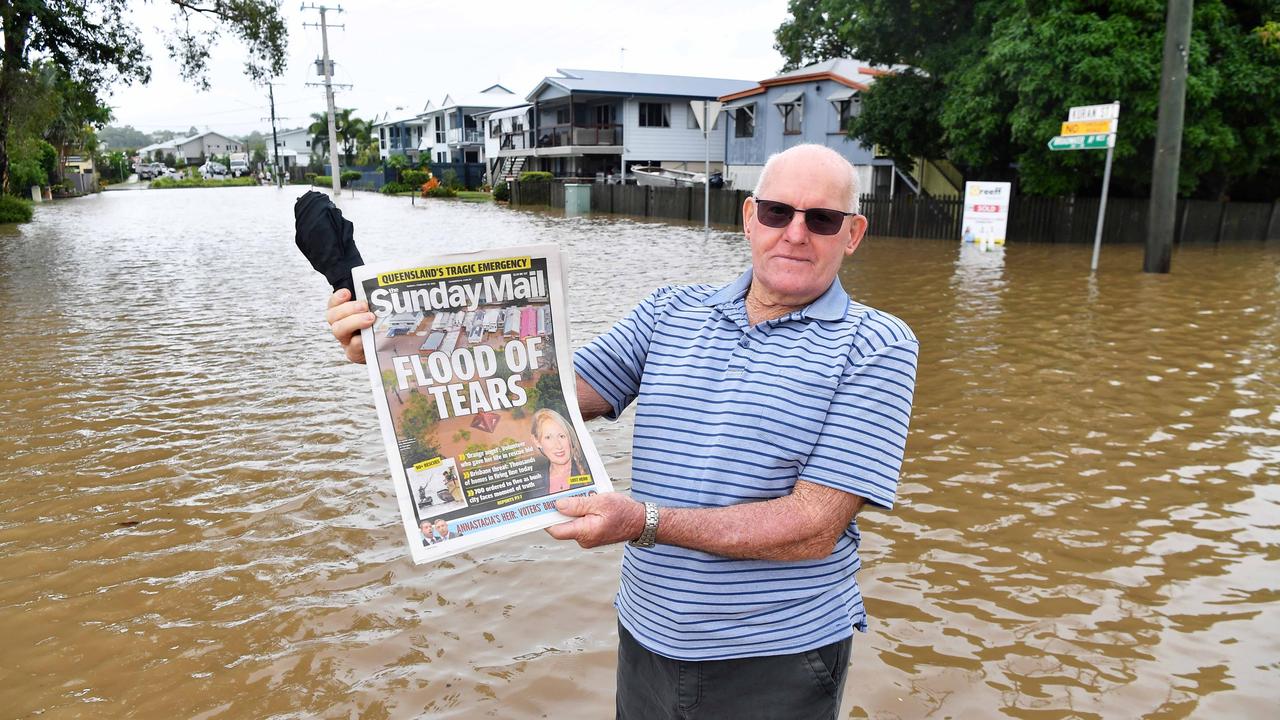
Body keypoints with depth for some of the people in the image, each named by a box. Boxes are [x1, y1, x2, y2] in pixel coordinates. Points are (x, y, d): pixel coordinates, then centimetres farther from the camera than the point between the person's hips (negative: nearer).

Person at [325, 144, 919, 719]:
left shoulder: (876, 348, -11)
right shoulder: (669, 313, 1)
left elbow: (815, 527, -18)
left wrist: (645, 521, -28)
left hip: (776, 663, -3)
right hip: (646, 642, 4)